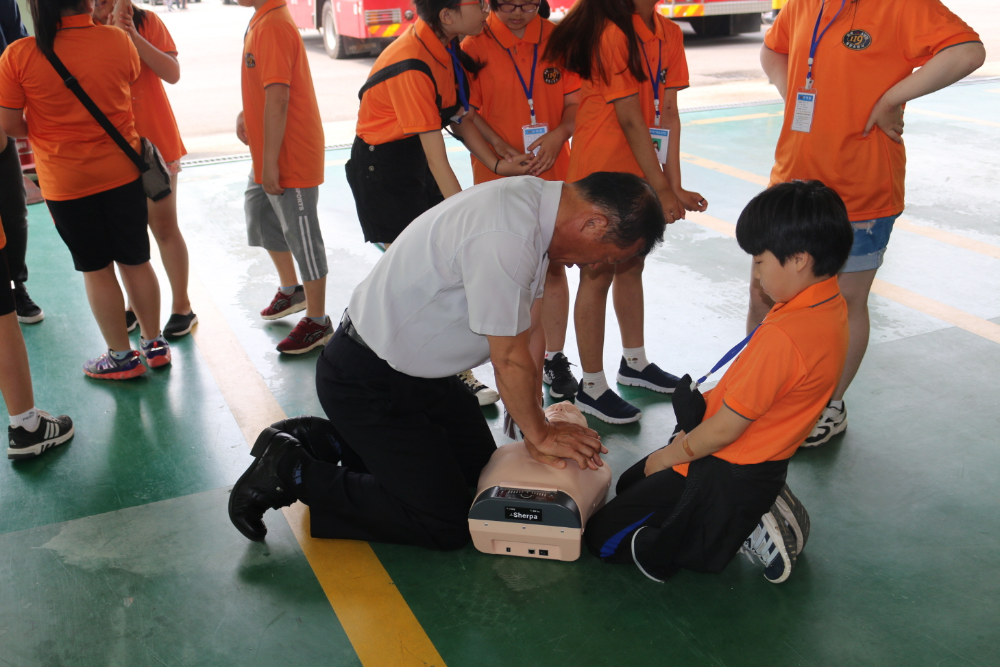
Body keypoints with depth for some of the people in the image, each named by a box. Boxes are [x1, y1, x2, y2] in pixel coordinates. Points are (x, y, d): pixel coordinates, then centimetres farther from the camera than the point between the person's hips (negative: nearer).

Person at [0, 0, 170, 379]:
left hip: (65, 183, -2)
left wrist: (45, 131, 11)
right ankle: (154, 344, 27)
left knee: (96, 269, 11)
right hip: (122, 173, 2)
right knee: (136, 260, 15)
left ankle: (121, 356, 21)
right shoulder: (117, 40, -9)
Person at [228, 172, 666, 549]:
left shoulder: (538, 200, -2)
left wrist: (538, 428, 2)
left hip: (420, 369, 10)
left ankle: (333, 441, 25)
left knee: (479, 466, 19)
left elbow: (526, 330, 3)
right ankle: (293, 473, 4)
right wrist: (539, 433, -6)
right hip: (366, 385, -10)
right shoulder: (506, 238, -33)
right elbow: (510, 360, -23)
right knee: (448, 526, -6)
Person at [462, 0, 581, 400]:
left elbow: (574, 101, 6)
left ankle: (553, 359, 20)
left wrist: (558, 135, -13)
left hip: (553, 173, 2)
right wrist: (502, 151, -17)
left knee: (553, 266, 6)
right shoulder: (475, 45, -3)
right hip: (498, 176, -2)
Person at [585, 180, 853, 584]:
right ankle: (758, 516, 12)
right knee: (630, 485, 27)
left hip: (729, 474, -10)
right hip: (762, 463, 10)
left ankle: (746, 532, -3)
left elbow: (725, 429, -23)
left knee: (603, 536, 0)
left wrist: (667, 456, -6)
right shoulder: (831, 306, -1)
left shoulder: (782, 336, -31)